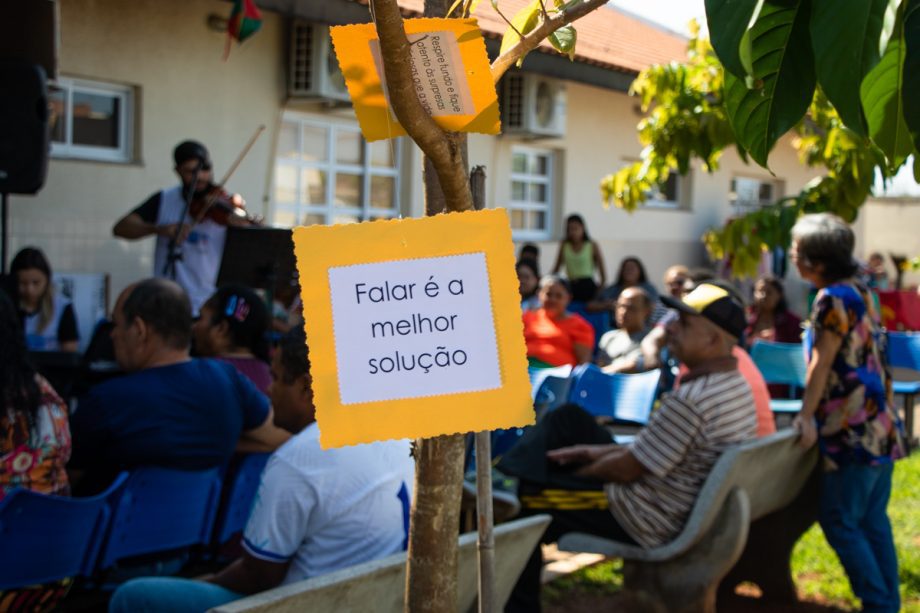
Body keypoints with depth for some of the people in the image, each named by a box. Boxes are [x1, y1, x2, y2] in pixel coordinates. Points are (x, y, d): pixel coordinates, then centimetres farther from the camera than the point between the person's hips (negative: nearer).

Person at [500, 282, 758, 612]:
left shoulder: (691, 401, -30)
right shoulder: (737, 385, 1)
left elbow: (627, 469, -21)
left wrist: (580, 472, -2)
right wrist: (600, 451, 9)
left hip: (644, 522, -10)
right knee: (568, 417, 16)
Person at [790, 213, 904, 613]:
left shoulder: (833, 298, -15)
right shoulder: (860, 292, 12)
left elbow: (821, 364, -16)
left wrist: (806, 416, -13)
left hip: (852, 429, -9)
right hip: (879, 424, 9)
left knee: (839, 520, -1)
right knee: (873, 520, 13)